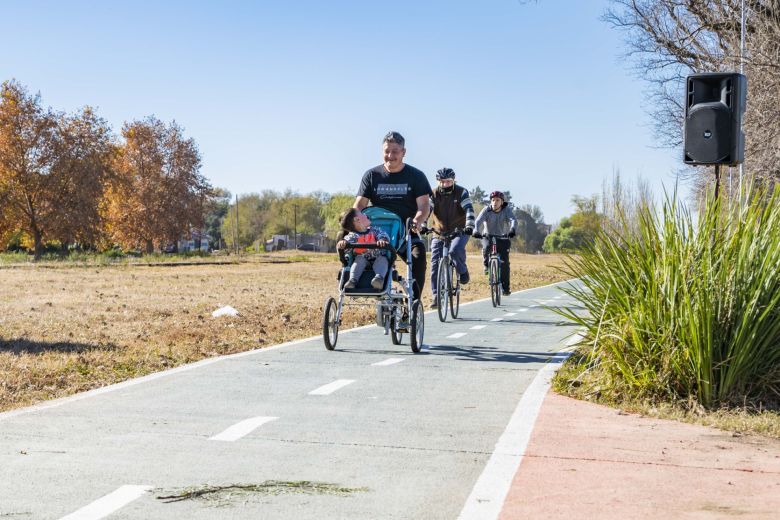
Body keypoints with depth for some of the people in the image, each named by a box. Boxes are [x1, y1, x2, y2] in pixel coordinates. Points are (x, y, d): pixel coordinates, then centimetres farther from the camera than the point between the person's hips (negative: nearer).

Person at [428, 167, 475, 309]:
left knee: (455, 250, -34)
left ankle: (463, 271, -5)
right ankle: (436, 296, 2)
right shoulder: (433, 194, -2)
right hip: (439, 233, 3)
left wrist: (469, 226, -34)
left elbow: (469, 210, -18)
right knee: (435, 264, -5)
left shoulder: (461, 192, -6)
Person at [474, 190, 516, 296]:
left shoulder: (507, 210, -10)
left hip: (503, 238, 0)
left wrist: (512, 229, -48)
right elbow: (479, 221, -24)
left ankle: (505, 287, -4)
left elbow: (513, 220, -26)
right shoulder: (486, 210, -10)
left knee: (504, 262, -12)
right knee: (486, 247, -34)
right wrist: (476, 231, -45)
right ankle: (486, 265, -4)